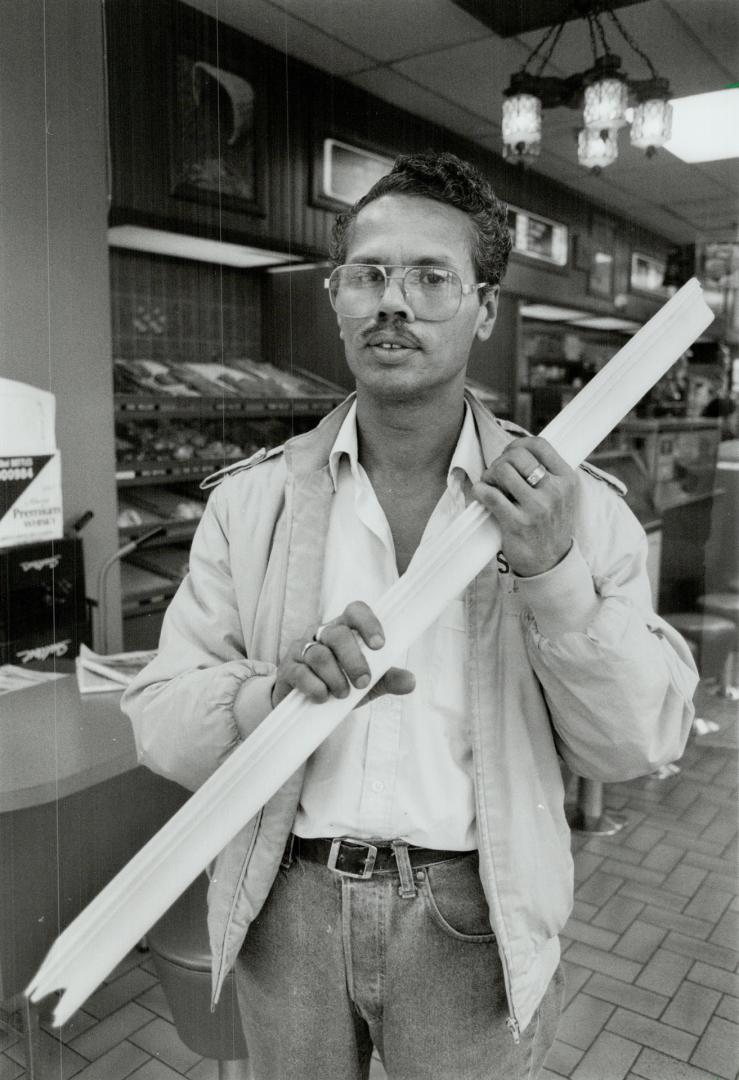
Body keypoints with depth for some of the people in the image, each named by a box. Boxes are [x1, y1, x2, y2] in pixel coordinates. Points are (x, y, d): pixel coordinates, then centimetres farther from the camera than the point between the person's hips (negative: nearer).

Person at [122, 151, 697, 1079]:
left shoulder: (575, 504, -6)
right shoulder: (252, 498, -4)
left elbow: (640, 744, -7)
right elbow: (160, 722, -5)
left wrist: (555, 574, -21)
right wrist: (272, 695, -26)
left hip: (471, 914, -1)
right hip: (289, 903, 2)